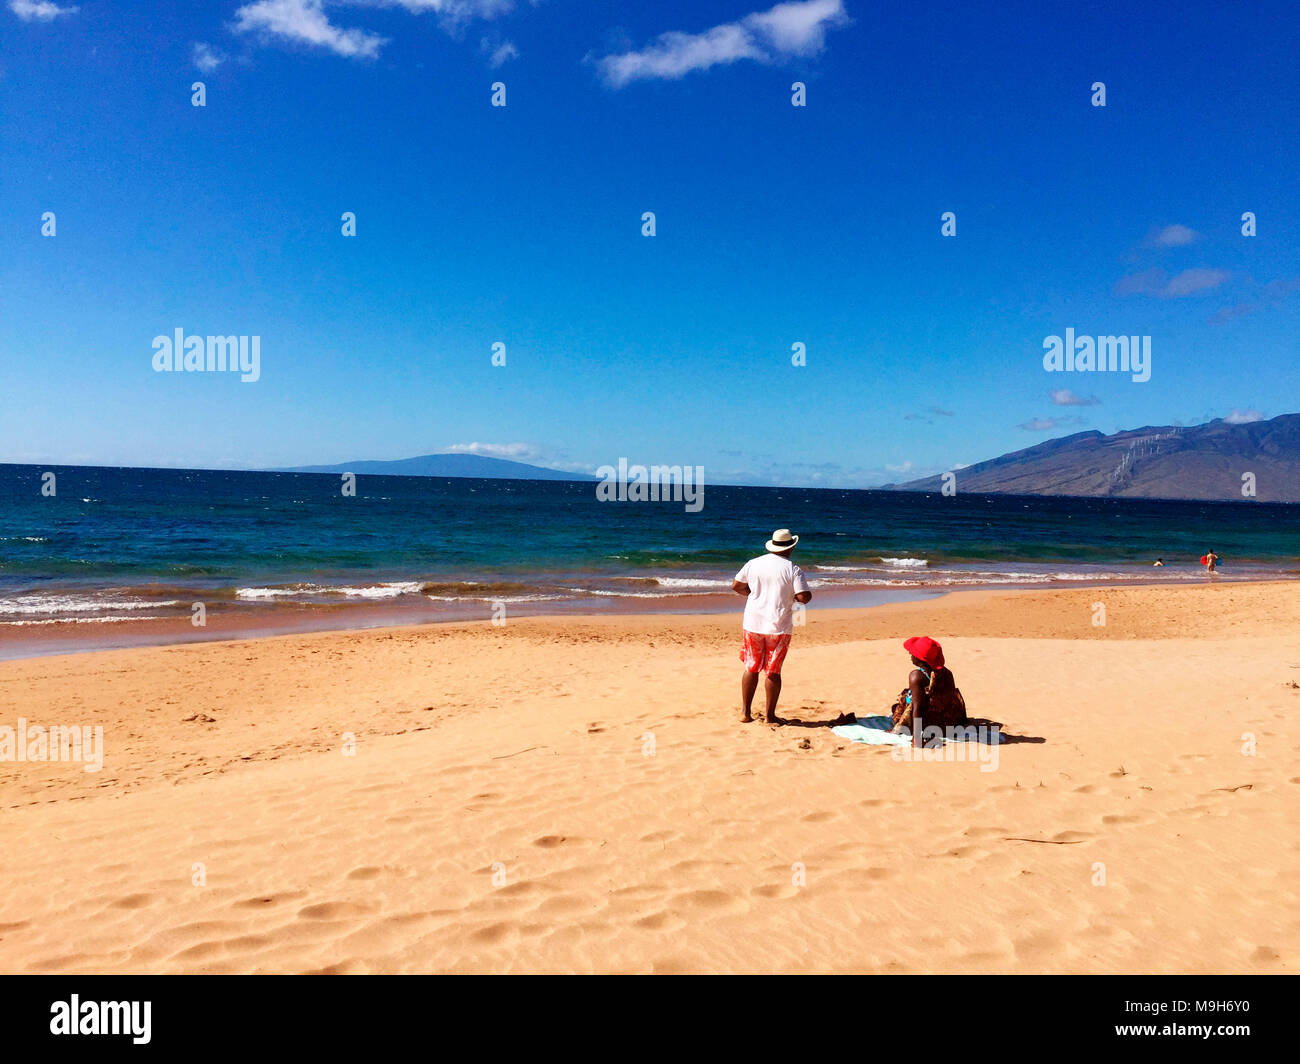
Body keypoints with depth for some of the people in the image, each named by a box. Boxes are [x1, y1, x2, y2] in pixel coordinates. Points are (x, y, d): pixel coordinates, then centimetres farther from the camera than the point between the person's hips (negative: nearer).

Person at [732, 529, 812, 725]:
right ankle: (769, 715, 11)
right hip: (779, 627, -3)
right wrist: (793, 595, 8)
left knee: (751, 668, 13)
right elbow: (804, 597, -15)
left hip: (753, 624, 3)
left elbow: (736, 586, 6)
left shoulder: (753, 563, 2)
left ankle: (745, 712, 16)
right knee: (773, 671, 5)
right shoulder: (793, 569, -8)